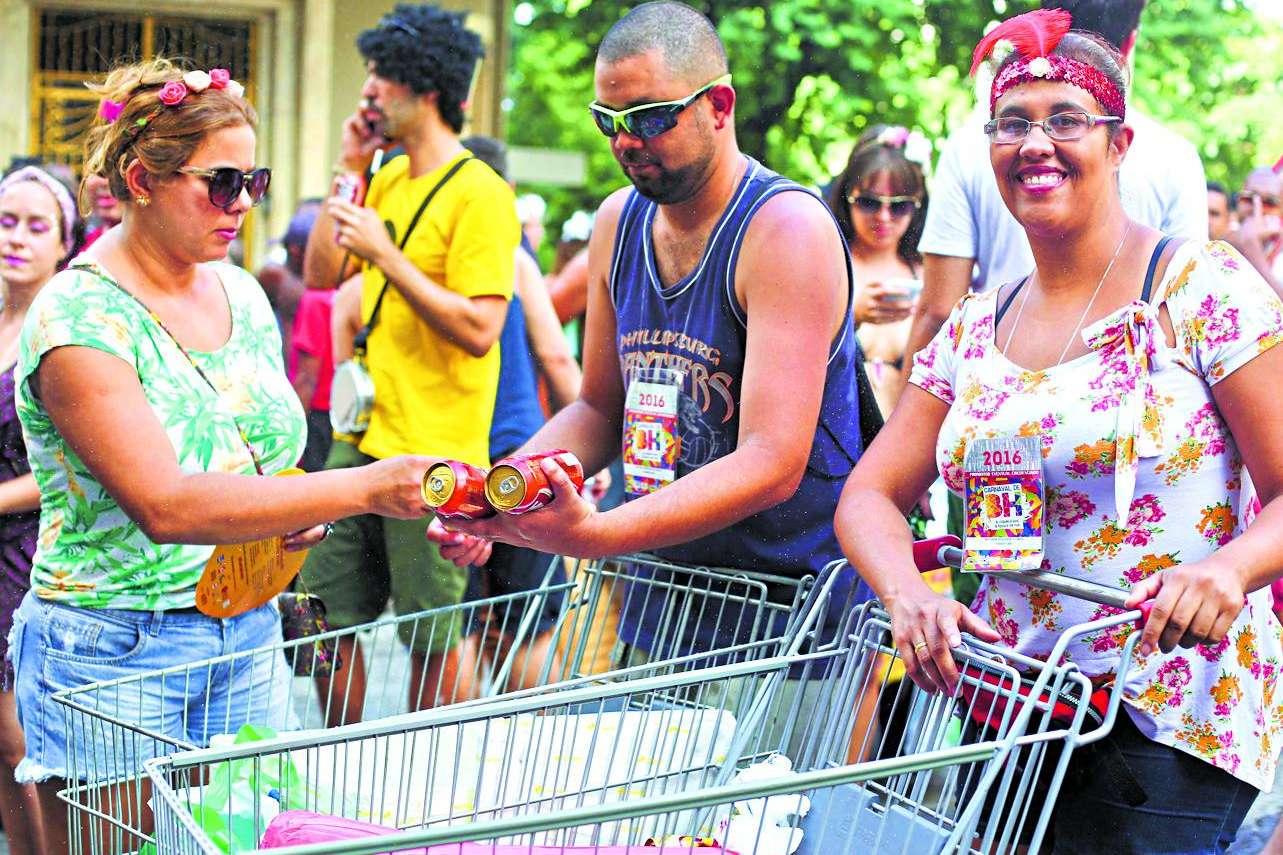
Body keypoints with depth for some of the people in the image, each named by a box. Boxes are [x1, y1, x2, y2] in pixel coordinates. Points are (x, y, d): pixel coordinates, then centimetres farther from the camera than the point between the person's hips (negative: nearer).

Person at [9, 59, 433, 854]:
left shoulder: (242, 294, 8)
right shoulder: (80, 317, -15)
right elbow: (164, 506, -26)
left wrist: (298, 511, -3)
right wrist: (363, 487, -30)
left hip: (245, 640, 6)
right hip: (112, 652, -6)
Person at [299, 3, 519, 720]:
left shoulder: (480, 195, -13)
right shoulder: (389, 179, 13)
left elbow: (479, 330, -20)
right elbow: (320, 274, 14)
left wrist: (386, 255, -21)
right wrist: (349, 170, 8)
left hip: (433, 458, -8)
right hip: (360, 443, 8)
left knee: (433, 643, 2)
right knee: (327, 620, 12)